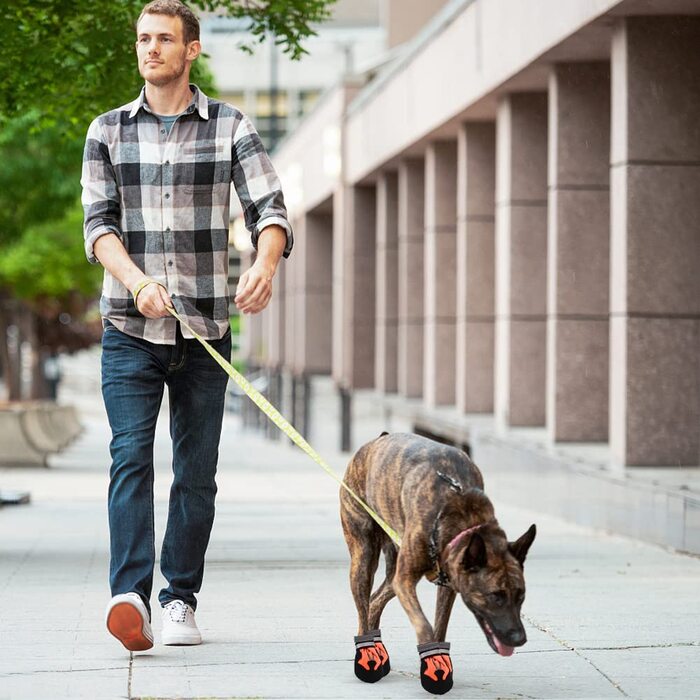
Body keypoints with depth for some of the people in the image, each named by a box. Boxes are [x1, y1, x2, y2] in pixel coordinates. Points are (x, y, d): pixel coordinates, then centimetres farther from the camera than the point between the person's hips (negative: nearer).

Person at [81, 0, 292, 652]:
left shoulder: (230, 127, 5)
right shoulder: (108, 131, 9)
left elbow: (268, 209, -5)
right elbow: (98, 224, 0)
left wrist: (265, 264, -28)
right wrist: (138, 281, -20)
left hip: (206, 328, 0)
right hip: (130, 329, 0)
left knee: (196, 471, 4)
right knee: (131, 456, -14)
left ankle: (181, 599, 14)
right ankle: (130, 595, -22)